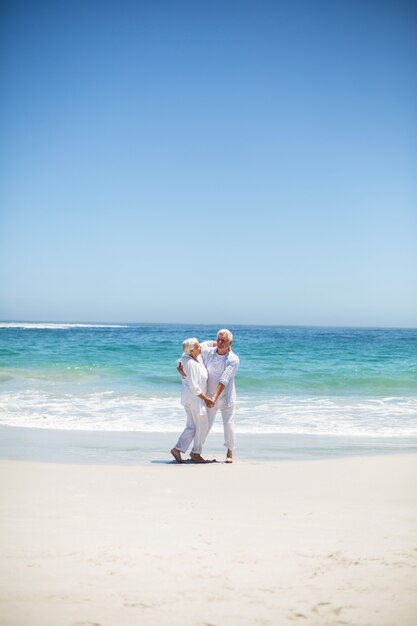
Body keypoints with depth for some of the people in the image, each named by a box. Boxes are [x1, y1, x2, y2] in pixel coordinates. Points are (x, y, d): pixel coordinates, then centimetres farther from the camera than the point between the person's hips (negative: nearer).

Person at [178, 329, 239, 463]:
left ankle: (230, 453, 18)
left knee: (229, 425, 0)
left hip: (226, 397, -1)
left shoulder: (233, 359, -16)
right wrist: (180, 364, -11)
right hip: (210, 397, 1)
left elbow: (224, 381, -23)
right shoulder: (207, 352, -7)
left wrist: (215, 398, -30)